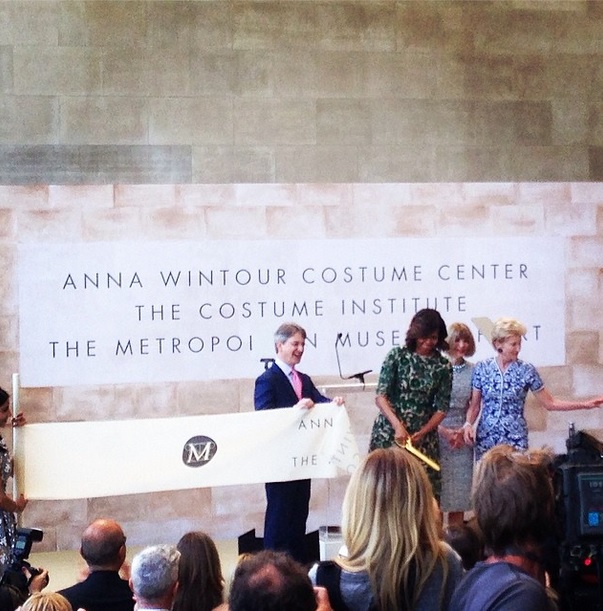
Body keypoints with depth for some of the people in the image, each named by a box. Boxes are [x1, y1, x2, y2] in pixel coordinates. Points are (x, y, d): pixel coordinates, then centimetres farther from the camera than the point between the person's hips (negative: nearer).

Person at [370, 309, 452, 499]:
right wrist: (397, 425, -18)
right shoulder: (397, 356, 0)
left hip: (423, 437, 1)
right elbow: (381, 396, -5)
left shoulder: (443, 366, 4)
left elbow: (442, 408, 5)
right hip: (389, 433, -1)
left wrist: (422, 433, -10)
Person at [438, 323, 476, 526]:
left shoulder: (472, 371, 7)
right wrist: (445, 432, -11)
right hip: (437, 435, -3)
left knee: (460, 492, 6)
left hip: (462, 438, 3)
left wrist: (463, 430, -5)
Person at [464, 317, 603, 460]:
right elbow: (474, 405, 5)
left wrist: (585, 404, -5)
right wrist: (468, 424, -14)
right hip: (486, 437, 1)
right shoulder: (482, 368, -1)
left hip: (515, 438, -1)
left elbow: (549, 403, 2)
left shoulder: (526, 370, -3)